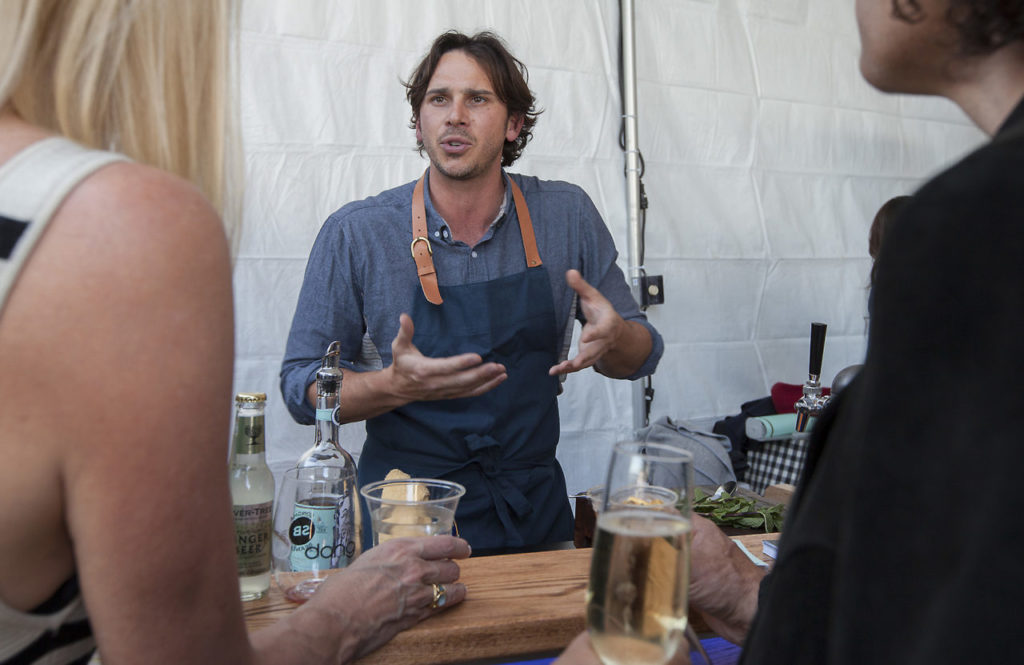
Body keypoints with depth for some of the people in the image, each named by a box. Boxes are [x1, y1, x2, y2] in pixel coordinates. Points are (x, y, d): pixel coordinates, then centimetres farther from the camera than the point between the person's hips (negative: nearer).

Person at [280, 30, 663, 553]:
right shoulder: (354, 234, -8)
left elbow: (640, 357, 5)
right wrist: (398, 386, -24)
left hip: (534, 507, 2)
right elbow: (301, 387, -6)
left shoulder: (567, 215, -2)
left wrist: (612, 337, -18)